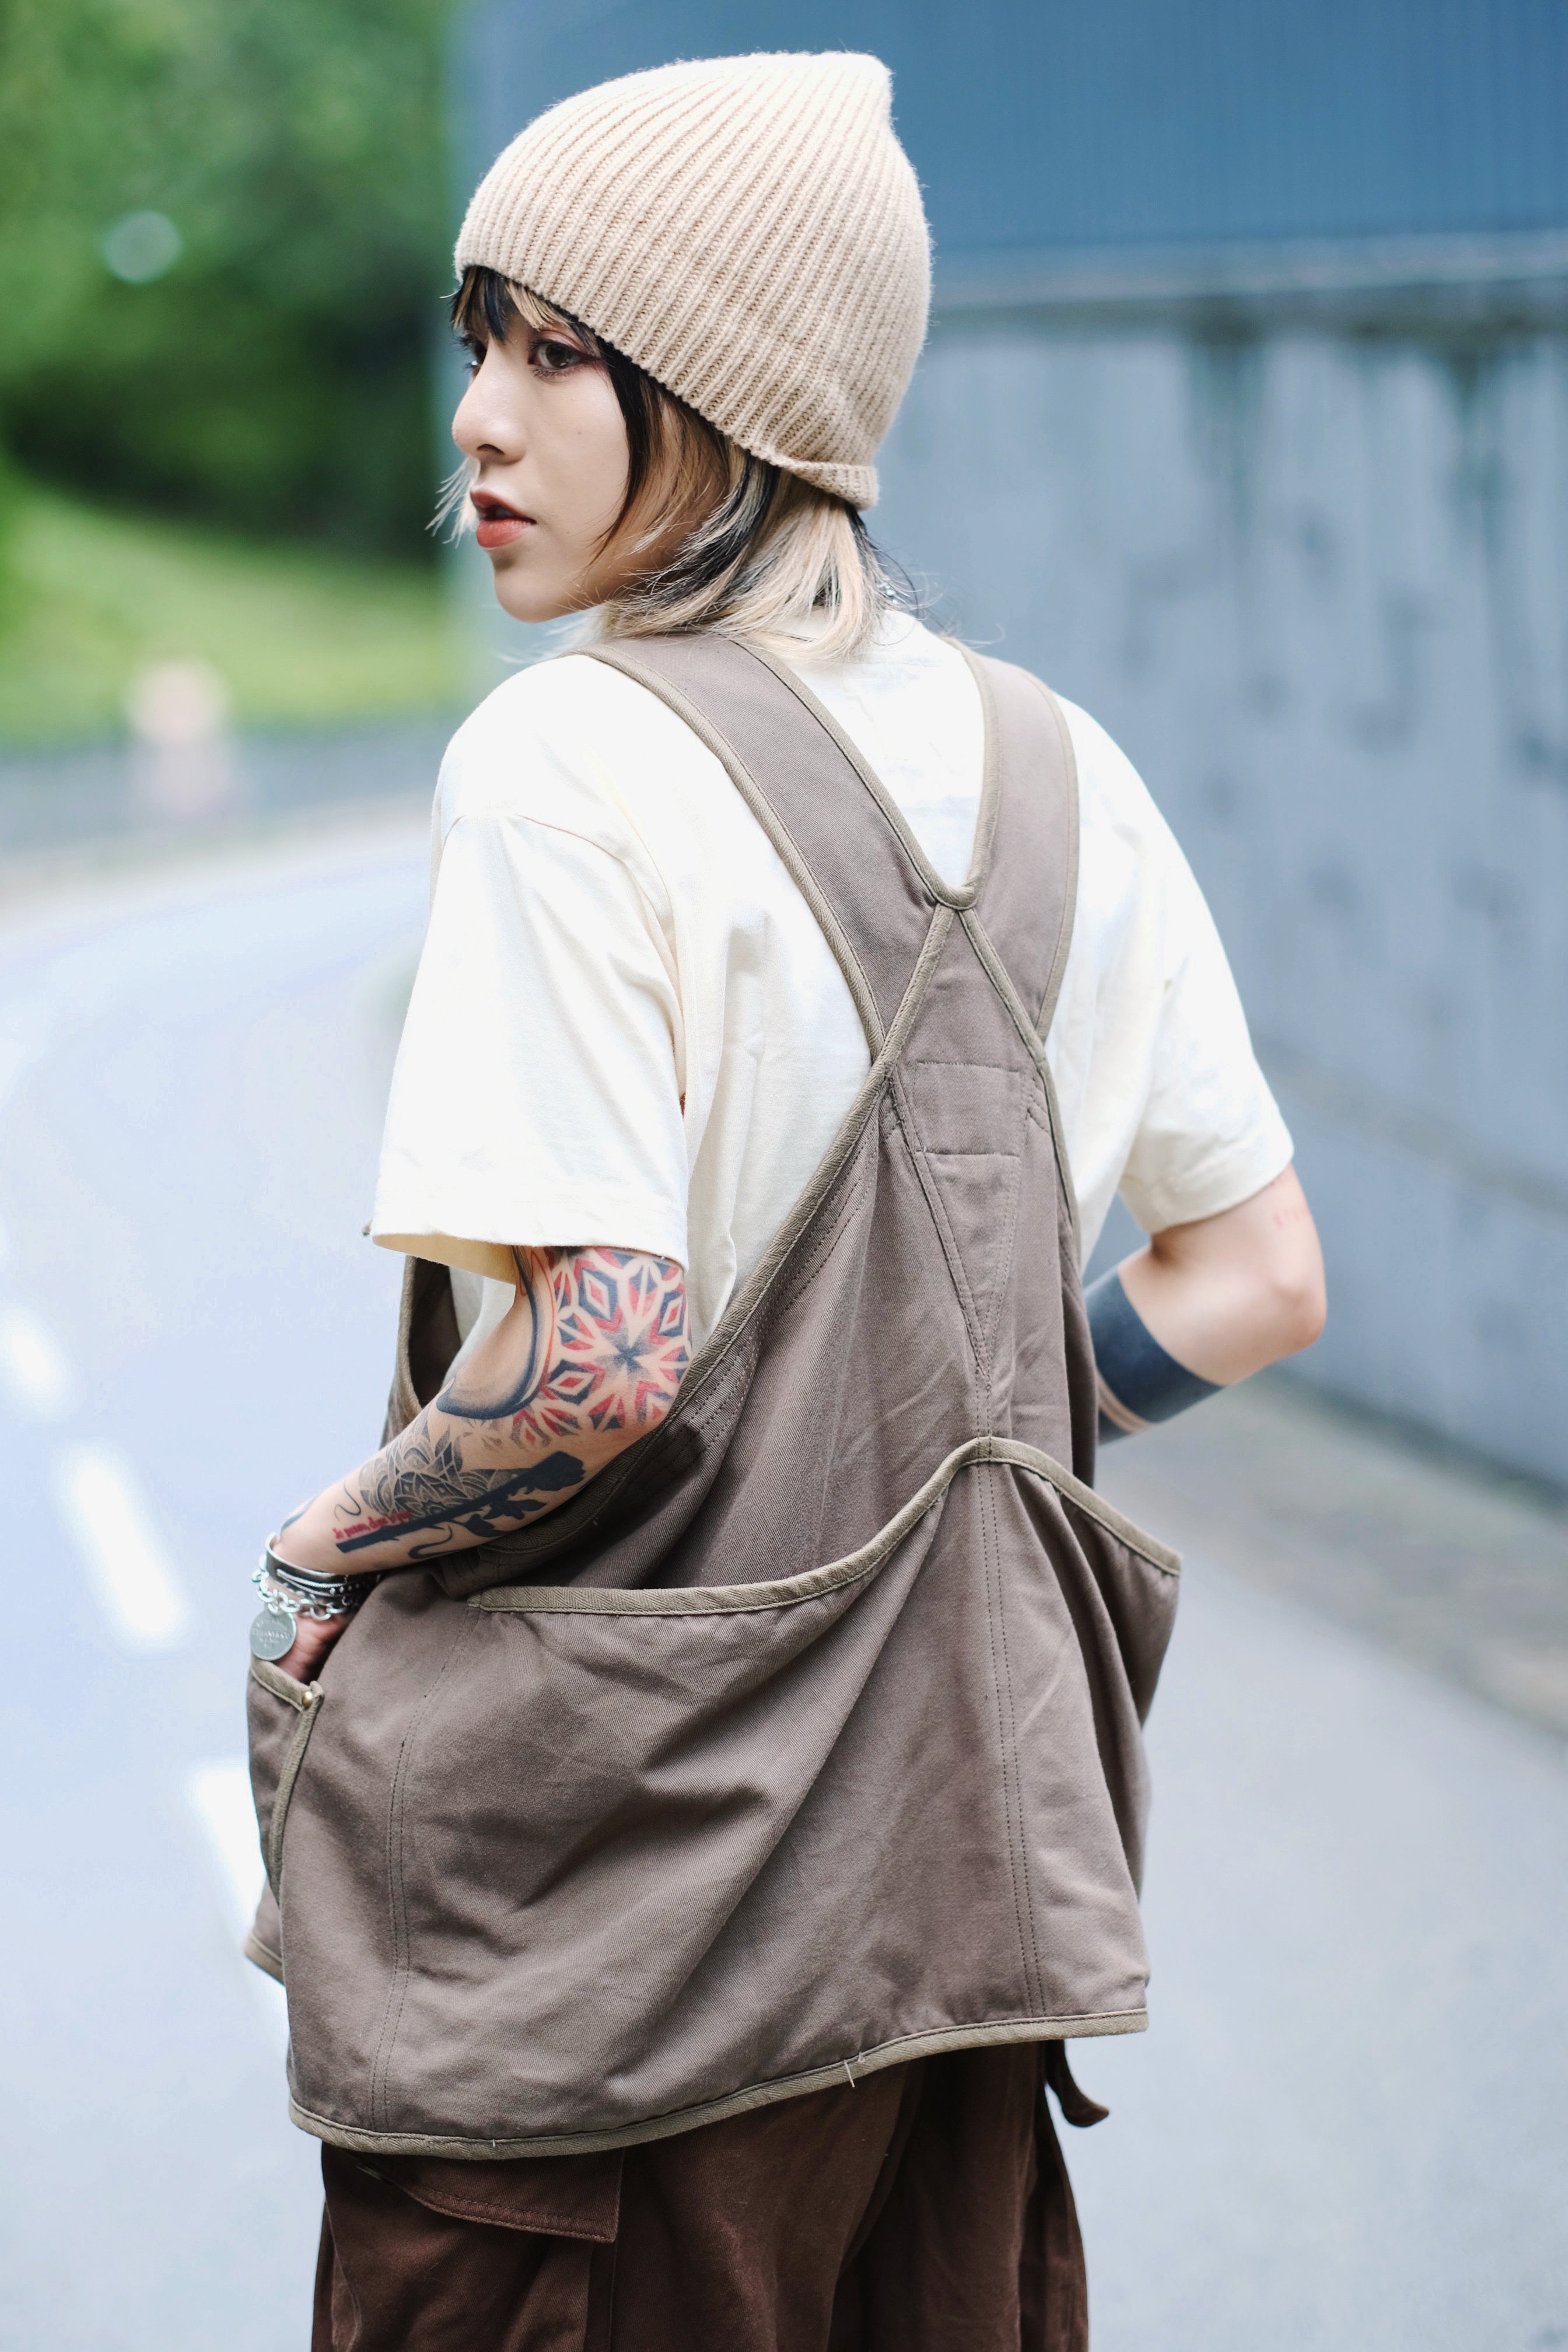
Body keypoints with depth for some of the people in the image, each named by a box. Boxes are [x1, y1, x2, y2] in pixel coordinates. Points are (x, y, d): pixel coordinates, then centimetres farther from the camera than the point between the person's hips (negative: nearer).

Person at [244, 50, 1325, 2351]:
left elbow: (603, 1360, -24)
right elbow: (1257, 1280, 10)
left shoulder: (572, 760, -16)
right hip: (959, 1801, 7)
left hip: (610, 1844, -6)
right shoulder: (1056, 771, 5)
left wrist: (322, 1550, -7)